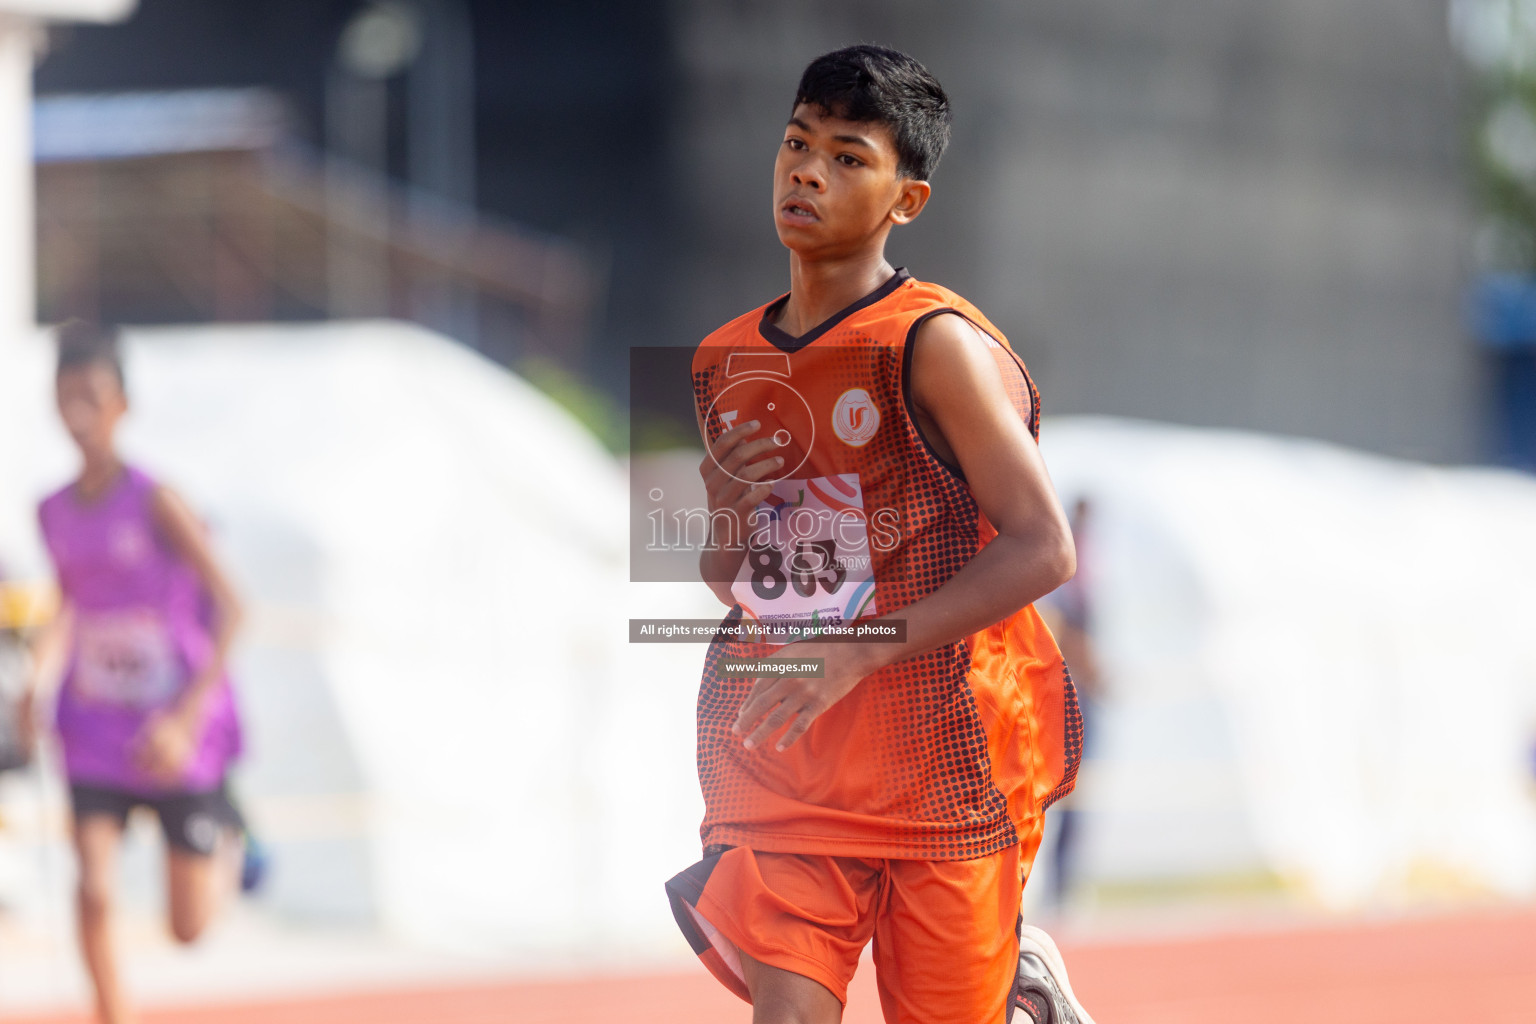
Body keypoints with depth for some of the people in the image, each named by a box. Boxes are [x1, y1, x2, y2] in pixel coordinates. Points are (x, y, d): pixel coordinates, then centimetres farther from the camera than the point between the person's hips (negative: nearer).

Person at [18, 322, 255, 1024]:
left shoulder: (154, 503, -15)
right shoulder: (53, 513, 2)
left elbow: (228, 606, -16)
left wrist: (186, 715, -24)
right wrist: (41, 672, -1)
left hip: (177, 743, -3)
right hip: (95, 732, 3)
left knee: (189, 928, 6)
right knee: (94, 893, -15)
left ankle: (228, 840, 40)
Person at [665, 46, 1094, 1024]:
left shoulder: (938, 346, -11)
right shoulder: (725, 364, 10)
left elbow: (1043, 548, -17)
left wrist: (858, 653, -22)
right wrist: (730, 511, -4)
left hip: (940, 762, -4)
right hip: (778, 755, 4)